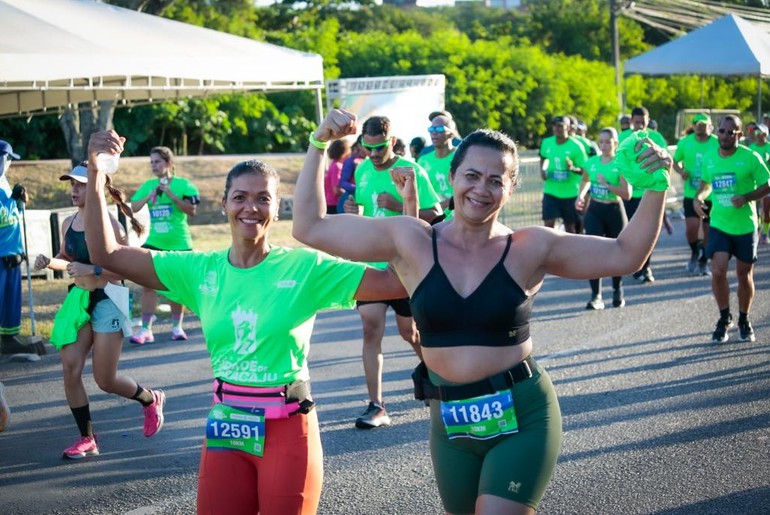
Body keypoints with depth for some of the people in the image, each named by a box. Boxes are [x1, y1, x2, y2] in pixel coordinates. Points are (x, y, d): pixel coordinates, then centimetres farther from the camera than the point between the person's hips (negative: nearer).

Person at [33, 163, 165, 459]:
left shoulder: (109, 224, -15)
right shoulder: (68, 223, 4)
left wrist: (92, 270, -27)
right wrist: (50, 262, -2)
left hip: (106, 301, -6)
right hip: (77, 300, 6)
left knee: (105, 381, 0)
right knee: (70, 370, -4)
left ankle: (151, 400, 30)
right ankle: (87, 439, 8)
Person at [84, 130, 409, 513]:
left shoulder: (304, 267, -7)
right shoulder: (200, 270, 1)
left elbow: (399, 282, -13)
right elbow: (107, 254, 0)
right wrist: (95, 173, -6)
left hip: (289, 431, -3)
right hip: (225, 429, 3)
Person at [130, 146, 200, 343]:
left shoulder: (183, 184, -5)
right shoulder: (148, 186, 7)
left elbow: (192, 210, -14)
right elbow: (134, 207, 0)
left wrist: (170, 194, -20)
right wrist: (150, 195, -15)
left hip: (179, 244, -3)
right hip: (154, 243, 3)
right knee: (148, 285, -6)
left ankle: (176, 326, 20)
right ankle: (145, 329, -4)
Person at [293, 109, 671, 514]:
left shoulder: (531, 248, -4)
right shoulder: (410, 241, -2)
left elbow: (625, 255, -2)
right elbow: (310, 228, 0)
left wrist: (655, 187, -13)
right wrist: (319, 146, -3)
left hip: (523, 417, -3)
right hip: (450, 424, 3)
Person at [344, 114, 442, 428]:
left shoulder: (411, 171, -10)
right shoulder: (362, 170, 6)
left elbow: (435, 213, -13)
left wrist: (398, 206, -24)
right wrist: (351, 211, -1)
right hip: (370, 264, 4)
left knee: (410, 332, 9)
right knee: (371, 329, -5)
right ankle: (376, 406, -3)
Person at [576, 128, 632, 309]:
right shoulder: (591, 162, 3)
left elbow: (627, 194, -15)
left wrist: (606, 184, -21)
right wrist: (581, 195, 7)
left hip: (614, 211, -3)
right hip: (594, 211, 3)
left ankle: (618, 292, 32)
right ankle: (596, 296, -8)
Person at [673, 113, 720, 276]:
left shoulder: (718, 144, -7)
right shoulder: (685, 143, -1)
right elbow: (675, 161, 12)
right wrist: (681, 171, -8)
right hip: (691, 194, 0)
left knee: (708, 230, 8)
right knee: (691, 227, -15)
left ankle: (703, 262, 28)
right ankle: (695, 252, 16)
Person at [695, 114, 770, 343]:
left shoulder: (751, 158, -11)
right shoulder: (709, 158, 2)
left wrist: (746, 197, -22)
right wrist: (699, 196, -1)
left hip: (745, 226, -2)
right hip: (719, 225, 2)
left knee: (744, 275, 8)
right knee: (718, 272, -12)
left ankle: (744, 321, 28)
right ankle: (724, 318, 8)